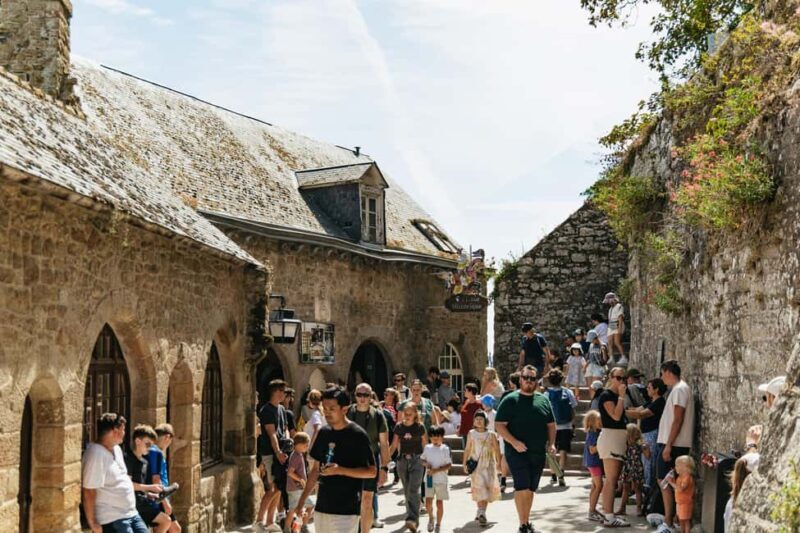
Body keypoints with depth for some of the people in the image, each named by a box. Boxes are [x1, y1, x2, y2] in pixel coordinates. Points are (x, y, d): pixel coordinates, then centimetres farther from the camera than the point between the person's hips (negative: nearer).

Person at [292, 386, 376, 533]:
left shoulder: (357, 435, -10)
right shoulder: (323, 433, 8)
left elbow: (372, 472, -10)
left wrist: (340, 470, -21)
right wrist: (302, 500, 13)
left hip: (346, 510, -6)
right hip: (321, 507, 6)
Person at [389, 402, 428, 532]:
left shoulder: (419, 427, -4)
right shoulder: (399, 427, 3)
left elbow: (425, 444, 5)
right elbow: (394, 445, 7)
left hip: (416, 460, -4)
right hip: (403, 460, 4)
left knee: (413, 491, -15)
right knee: (406, 491, 10)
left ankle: (412, 519, -20)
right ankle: (413, 519, 24)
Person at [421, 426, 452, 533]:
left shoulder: (445, 449, -5)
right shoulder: (427, 448, 5)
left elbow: (449, 465, -7)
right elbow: (422, 460, 16)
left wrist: (436, 470, -18)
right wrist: (426, 464, -7)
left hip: (441, 480, -2)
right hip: (429, 479, 2)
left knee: (439, 503, 3)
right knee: (428, 502, -5)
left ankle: (438, 524, 19)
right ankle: (430, 518, 24)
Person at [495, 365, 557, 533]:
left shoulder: (544, 400, 11)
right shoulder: (510, 400, -3)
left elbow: (551, 425, 17)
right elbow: (499, 425, -7)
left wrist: (551, 443, 1)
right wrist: (514, 442, -18)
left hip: (538, 453, 5)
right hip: (517, 452, -5)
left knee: (531, 489, 12)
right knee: (522, 487, -13)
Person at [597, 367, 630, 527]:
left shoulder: (617, 396, 17)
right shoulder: (606, 395, -10)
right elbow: (616, 416, -22)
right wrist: (621, 396, -15)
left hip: (619, 439, 10)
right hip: (610, 437, -9)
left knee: (613, 479, 11)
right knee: (611, 479, -12)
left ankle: (608, 513, 16)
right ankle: (609, 517, -14)